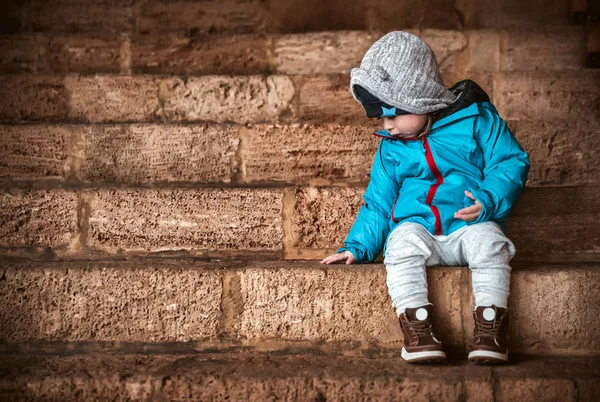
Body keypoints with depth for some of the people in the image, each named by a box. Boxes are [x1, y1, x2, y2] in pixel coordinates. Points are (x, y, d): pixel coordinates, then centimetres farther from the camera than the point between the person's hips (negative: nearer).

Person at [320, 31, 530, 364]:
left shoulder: (476, 120, 1)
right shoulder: (390, 148, 13)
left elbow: (512, 162, -1)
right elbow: (378, 203, 18)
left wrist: (488, 201, -18)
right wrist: (358, 246, 6)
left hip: (469, 226, -2)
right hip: (417, 228, 2)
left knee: (487, 239, -35)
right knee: (403, 240, -33)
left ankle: (490, 325, -31)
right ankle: (416, 327, -35)